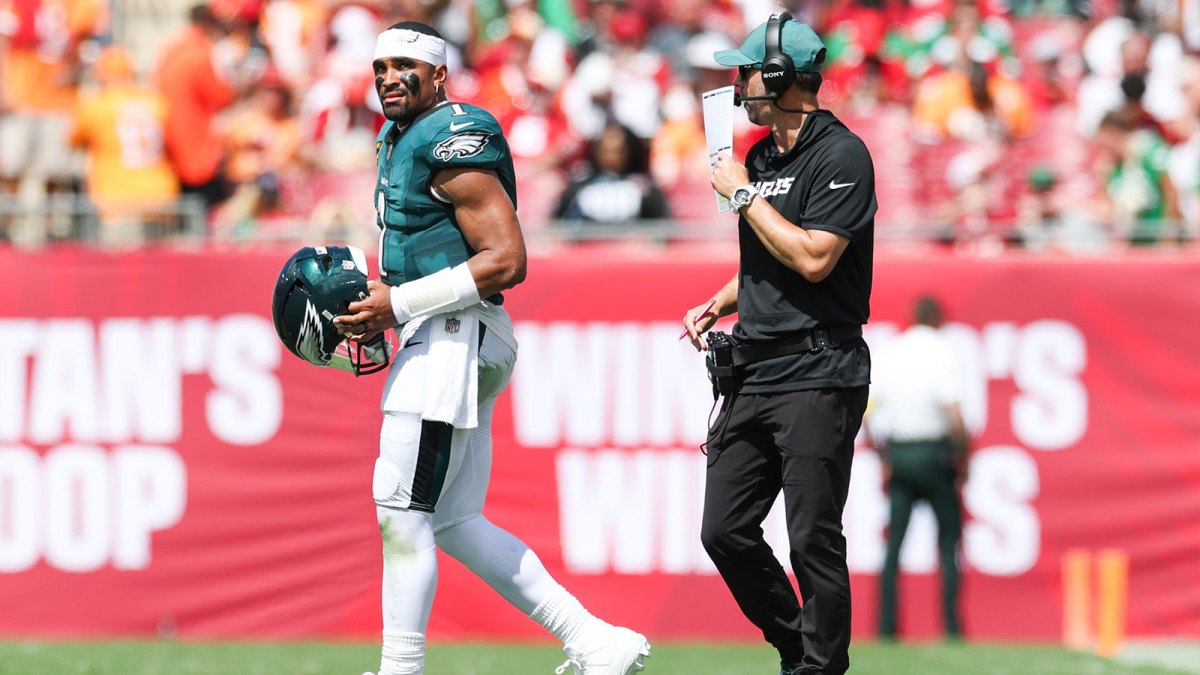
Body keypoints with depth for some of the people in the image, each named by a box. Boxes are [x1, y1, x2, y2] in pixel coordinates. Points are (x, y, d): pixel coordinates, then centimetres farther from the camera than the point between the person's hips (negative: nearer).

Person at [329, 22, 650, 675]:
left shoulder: (454, 141, -13)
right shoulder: (397, 138, 17)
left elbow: (506, 260, -19)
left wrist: (400, 305, -18)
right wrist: (377, 313, 11)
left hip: (455, 334, -10)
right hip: (438, 341, 10)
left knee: (401, 507, -9)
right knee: (453, 523, 10)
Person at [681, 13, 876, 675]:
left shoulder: (839, 155, -9)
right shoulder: (760, 157, 17)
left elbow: (813, 259, -20)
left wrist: (744, 194, -11)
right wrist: (716, 305, 12)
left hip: (817, 377, -9)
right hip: (753, 372, 9)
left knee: (813, 539, -8)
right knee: (725, 532, 5)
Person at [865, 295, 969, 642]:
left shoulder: (890, 353, 5)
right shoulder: (941, 352, -8)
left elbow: (866, 413, 4)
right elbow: (954, 415, -17)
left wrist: (883, 458, 13)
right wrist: (963, 458, -5)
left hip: (897, 454, 4)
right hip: (934, 454, -4)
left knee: (893, 543, 6)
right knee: (949, 541, 4)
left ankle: (886, 626, 2)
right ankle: (952, 626, 0)